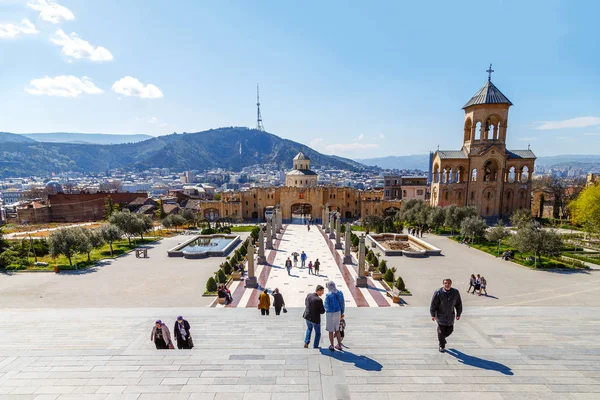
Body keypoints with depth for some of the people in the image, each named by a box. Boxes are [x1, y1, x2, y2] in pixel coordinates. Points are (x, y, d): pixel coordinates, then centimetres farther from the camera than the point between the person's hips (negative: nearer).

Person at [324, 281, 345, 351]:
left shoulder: (328, 295, -21)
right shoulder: (339, 292, -4)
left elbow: (326, 306, -12)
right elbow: (342, 303, 3)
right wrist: (342, 313, 14)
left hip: (330, 314, -6)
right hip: (338, 313, 6)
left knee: (331, 331, 12)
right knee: (337, 330, 21)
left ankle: (332, 346, 22)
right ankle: (339, 345, 27)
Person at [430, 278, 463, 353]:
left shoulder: (455, 292, -4)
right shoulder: (438, 292, -14)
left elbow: (459, 304, 8)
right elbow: (433, 304, -9)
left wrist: (458, 314, 9)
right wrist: (433, 315, -8)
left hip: (450, 316, 4)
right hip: (441, 315, -4)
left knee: (449, 330, 11)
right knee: (441, 331, 0)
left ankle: (442, 338, 42)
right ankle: (442, 346, 18)